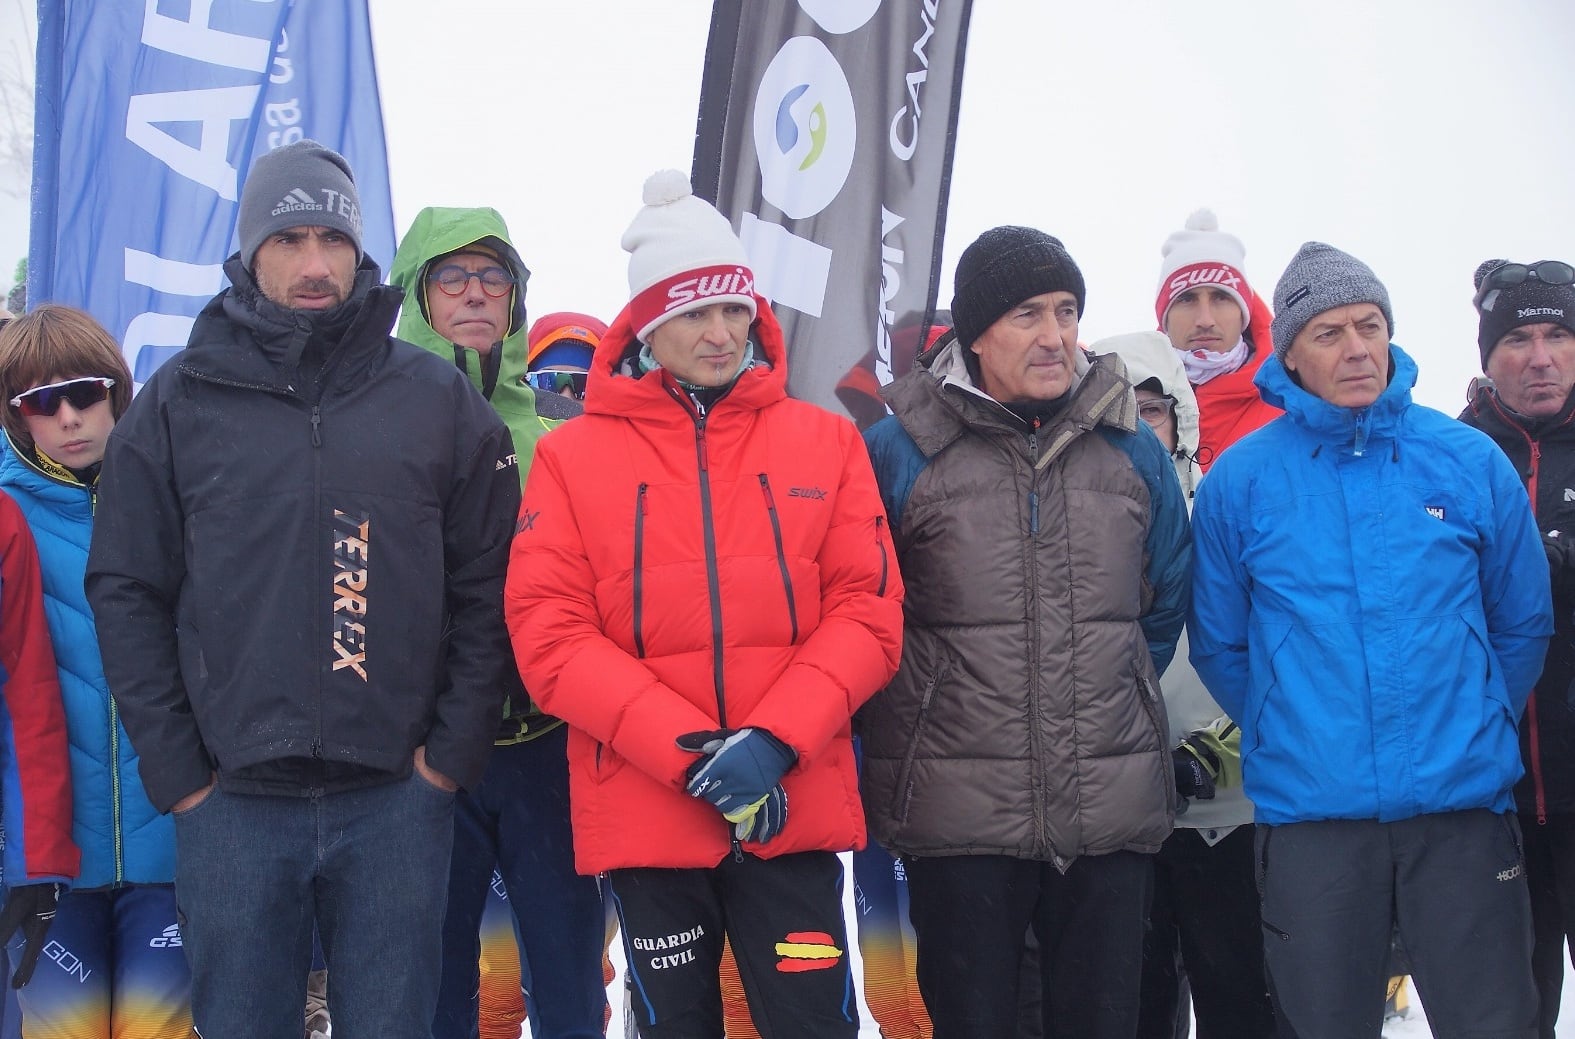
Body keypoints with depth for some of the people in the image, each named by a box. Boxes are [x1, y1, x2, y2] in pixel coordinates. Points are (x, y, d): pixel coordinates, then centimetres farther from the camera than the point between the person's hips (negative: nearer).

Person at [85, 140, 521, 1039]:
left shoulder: (441, 399, 4)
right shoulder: (179, 404, 4)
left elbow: (485, 586, 4)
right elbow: (127, 593, 3)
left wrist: (452, 752, -2)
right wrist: (176, 770, -3)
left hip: (398, 798, 0)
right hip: (232, 803, 0)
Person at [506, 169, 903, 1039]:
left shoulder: (825, 442, 6)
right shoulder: (573, 456, 1)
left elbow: (867, 611, 0)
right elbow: (549, 636, -6)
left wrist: (777, 740, -15)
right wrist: (687, 750, -15)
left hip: (795, 807, 0)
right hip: (643, 812, 0)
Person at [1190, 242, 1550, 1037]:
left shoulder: (1471, 462, 3)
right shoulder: (1239, 481, 0)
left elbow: (1523, 622, 12)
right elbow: (1219, 646, 9)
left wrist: (1473, 728, 13)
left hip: (1464, 806, 0)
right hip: (1310, 815, 0)